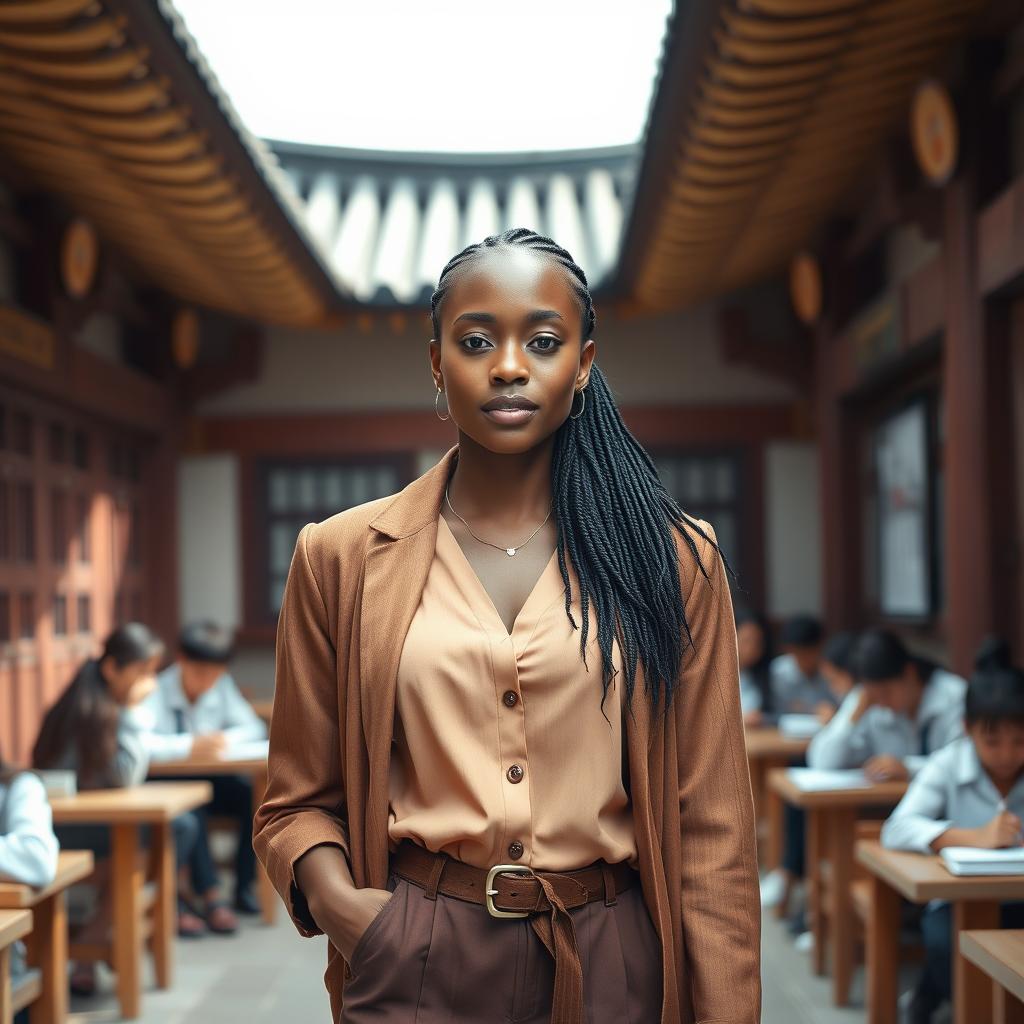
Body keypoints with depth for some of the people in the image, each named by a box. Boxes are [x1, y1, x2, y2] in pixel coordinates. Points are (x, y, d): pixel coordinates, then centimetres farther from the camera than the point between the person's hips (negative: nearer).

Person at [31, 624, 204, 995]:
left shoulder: (111, 703, 8)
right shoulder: (90, 709, -18)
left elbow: (131, 770, 13)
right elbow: (124, 777, -21)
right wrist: (131, 712, -19)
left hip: (90, 817, 8)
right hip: (60, 828, -8)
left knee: (184, 825, 2)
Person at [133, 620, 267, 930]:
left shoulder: (222, 687, 0)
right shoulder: (157, 691, -18)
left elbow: (254, 727, 4)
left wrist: (227, 739, -18)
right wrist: (190, 746, -43)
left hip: (207, 779, 5)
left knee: (254, 794, -21)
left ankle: (245, 887, -9)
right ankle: (210, 897, -31)